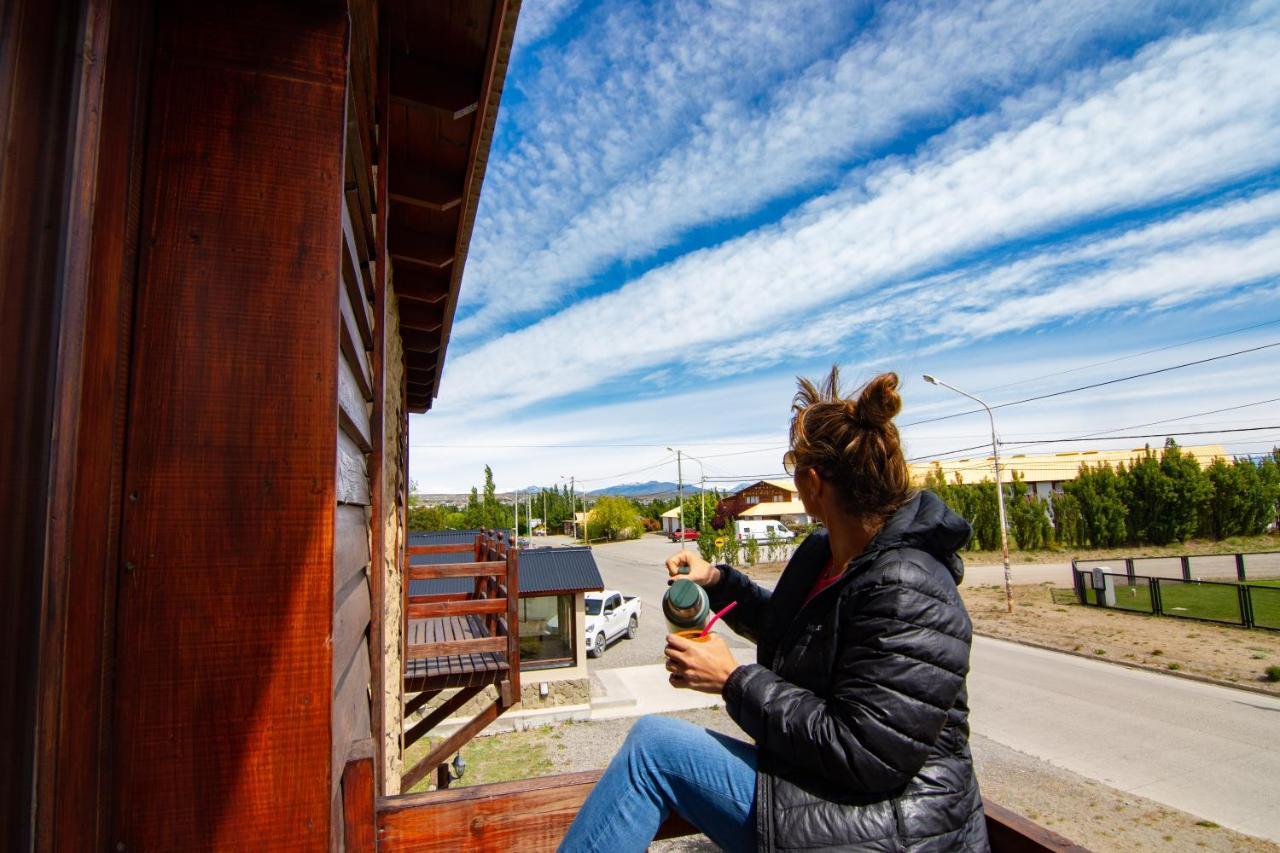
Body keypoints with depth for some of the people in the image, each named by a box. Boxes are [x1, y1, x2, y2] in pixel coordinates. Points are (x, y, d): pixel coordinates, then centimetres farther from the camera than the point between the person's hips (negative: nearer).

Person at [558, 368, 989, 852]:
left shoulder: (906, 593, -26)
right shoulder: (822, 553, 3)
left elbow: (863, 756, -27)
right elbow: (784, 629, 21)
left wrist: (734, 681, -22)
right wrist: (717, 581, 7)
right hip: (825, 791, 9)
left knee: (654, 743, -14)